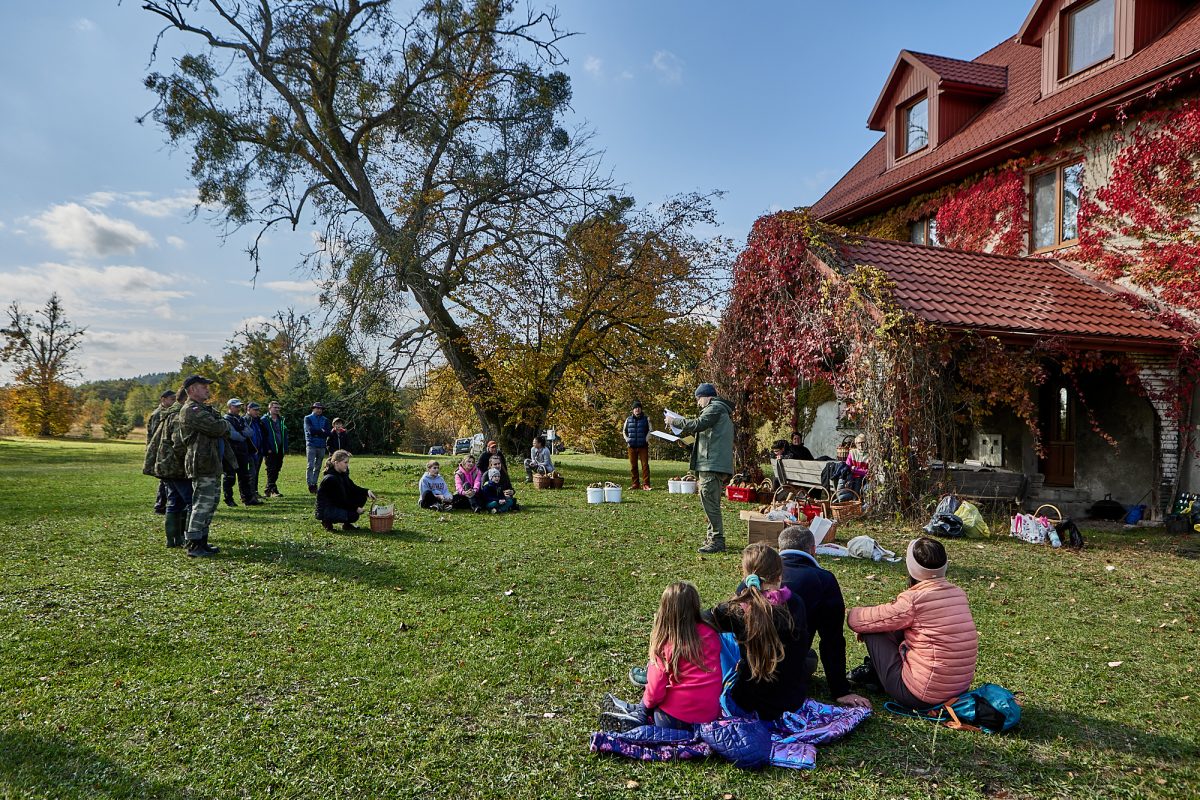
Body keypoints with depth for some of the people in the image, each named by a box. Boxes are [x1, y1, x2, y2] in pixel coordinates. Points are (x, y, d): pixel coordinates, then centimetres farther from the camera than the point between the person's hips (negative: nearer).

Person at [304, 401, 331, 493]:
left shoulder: (325, 420, 15)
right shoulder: (308, 418, 6)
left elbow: (327, 433, 1)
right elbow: (310, 430, -11)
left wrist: (316, 433, -10)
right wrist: (321, 431, -4)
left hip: (321, 446, 4)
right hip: (311, 445, -4)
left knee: (318, 467, 5)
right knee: (311, 466, -9)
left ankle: (314, 484, 10)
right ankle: (310, 485, -11)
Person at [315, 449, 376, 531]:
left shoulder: (343, 474, 3)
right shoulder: (330, 479, -25)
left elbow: (352, 487, 8)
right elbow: (339, 500, -24)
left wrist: (367, 491, -10)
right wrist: (356, 508, -22)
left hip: (337, 504, 9)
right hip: (325, 511, -9)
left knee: (362, 497, -1)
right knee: (353, 515, -26)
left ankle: (346, 524, 8)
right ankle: (327, 521, -3)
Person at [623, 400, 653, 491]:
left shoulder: (646, 419, 6)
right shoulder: (628, 419, 9)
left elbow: (650, 431, 9)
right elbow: (624, 431, 18)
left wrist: (646, 440, -4)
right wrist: (627, 440, 5)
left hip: (643, 446, -2)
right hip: (632, 446, 2)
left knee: (645, 465, -6)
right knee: (633, 466, 4)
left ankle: (645, 484, -5)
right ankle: (635, 484, 11)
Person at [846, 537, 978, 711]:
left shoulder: (913, 599, -19)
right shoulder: (958, 594, 2)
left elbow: (862, 621, -10)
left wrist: (851, 614, 13)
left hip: (921, 696, -7)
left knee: (874, 630, 4)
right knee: (898, 627, 20)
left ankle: (874, 675, 22)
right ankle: (875, 672, 25)